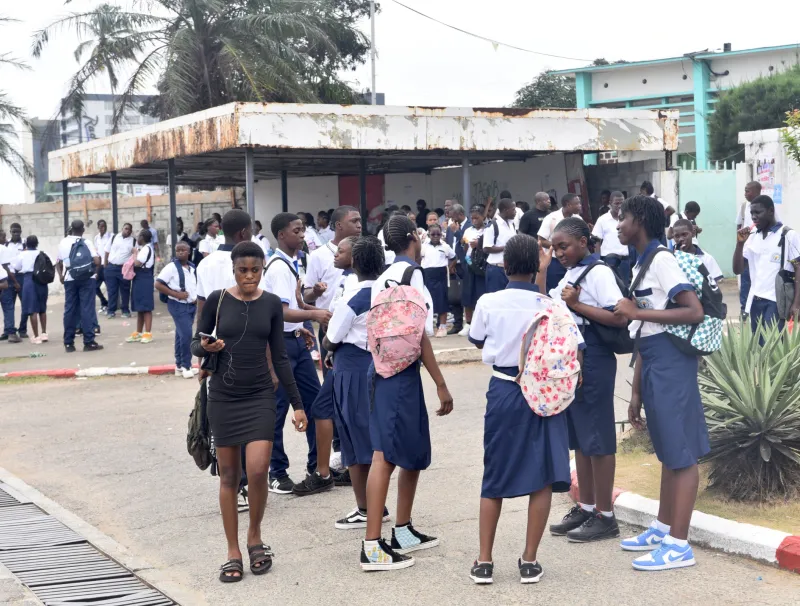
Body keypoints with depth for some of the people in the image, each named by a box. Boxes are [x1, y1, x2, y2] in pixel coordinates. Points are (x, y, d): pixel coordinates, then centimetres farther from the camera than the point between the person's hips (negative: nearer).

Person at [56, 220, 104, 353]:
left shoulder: (63, 243, 8)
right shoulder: (87, 242, -6)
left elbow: (59, 262, 16)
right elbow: (97, 261, -14)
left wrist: (61, 275, 28)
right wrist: (98, 257, 6)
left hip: (69, 279, 4)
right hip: (86, 278, -4)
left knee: (70, 310, 7)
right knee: (87, 309, -3)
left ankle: (68, 343, 9)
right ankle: (89, 342, -5)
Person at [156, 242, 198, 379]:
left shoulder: (193, 268, 8)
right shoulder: (171, 267, -12)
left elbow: (198, 285, 23)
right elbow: (158, 285, -15)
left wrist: (197, 297, 3)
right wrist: (176, 294, -19)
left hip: (191, 305, 6)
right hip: (178, 306, -6)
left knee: (181, 335, 13)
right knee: (186, 334, -14)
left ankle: (179, 366, 20)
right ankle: (185, 366, -2)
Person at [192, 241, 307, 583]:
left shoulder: (271, 304, 2)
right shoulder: (218, 300, -2)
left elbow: (279, 357, 6)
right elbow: (196, 344, 6)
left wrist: (297, 404, 4)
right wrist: (205, 347, -18)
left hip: (260, 396, 0)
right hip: (223, 396, 0)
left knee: (257, 471, -12)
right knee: (229, 475, 5)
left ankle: (254, 537, 14)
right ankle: (233, 553, 15)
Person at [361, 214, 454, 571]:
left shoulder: (385, 277, 15)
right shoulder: (410, 273, -11)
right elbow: (418, 334, -16)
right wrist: (441, 385, -13)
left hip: (384, 369, 9)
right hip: (400, 373, -9)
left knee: (415, 454, 18)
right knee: (386, 455, -9)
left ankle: (403, 532, 28)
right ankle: (372, 547, -8)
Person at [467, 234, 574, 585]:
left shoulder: (488, 303, -6)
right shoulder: (550, 307, -9)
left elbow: (477, 342, 11)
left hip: (503, 389, 1)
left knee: (494, 476, 10)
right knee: (542, 476, 6)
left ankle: (484, 562, 13)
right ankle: (529, 561, 7)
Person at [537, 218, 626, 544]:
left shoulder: (598, 273, -12)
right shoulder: (569, 275, 14)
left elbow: (620, 318, -21)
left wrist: (577, 305, -22)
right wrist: (542, 270, 10)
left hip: (593, 362, -9)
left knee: (598, 438, -3)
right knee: (579, 438, 13)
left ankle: (605, 516, 4)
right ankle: (585, 508, 22)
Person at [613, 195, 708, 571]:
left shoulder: (661, 261, -13)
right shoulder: (641, 265, 15)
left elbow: (695, 313, -22)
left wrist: (638, 312, -20)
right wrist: (636, 392, 15)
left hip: (670, 362, -10)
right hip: (653, 363, 10)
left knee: (681, 452, -4)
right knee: (667, 451, 18)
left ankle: (679, 544, 0)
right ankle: (662, 528, 28)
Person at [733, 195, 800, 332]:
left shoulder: (789, 235, -4)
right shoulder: (752, 237, 11)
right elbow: (737, 270, 10)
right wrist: (740, 243, -5)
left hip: (777, 302, -6)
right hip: (755, 300, 6)